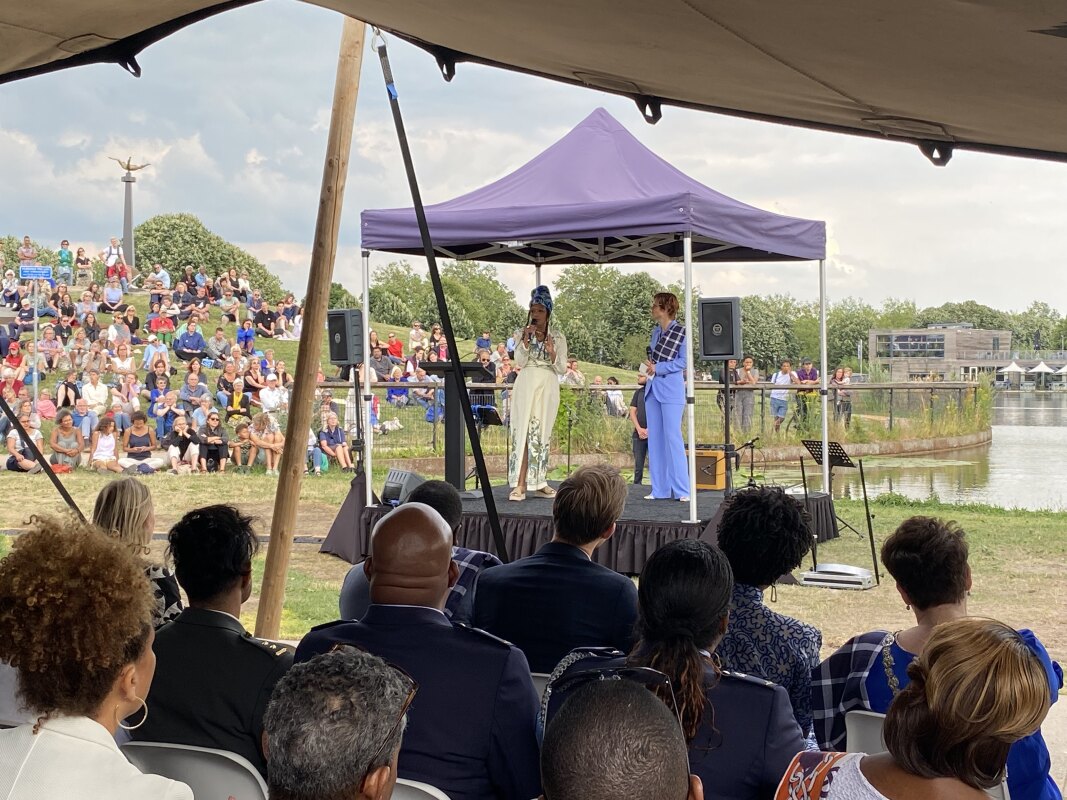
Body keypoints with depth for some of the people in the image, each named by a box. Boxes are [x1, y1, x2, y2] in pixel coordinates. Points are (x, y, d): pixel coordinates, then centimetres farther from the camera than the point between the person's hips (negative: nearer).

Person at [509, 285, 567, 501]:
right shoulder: (522, 334, 9)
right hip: (526, 384, -1)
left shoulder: (557, 337, 8)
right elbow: (520, 362, -2)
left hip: (548, 387, 1)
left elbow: (562, 369, 4)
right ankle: (520, 485, -12)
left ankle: (539, 481, 12)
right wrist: (526, 340, -14)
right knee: (523, 431, -8)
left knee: (542, 432, 4)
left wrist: (552, 353, -13)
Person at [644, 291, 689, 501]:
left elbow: (683, 361, -10)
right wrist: (649, 366, 3)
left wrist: (658, 368, -14)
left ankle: (681, 490, -5)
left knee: (673, 437, -8)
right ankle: (660, 489, 11)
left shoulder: (680, 332, -7)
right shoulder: (656, 331, 14)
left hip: (671, 390, -7)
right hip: (652, 389, 7)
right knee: (654, 439, 6)